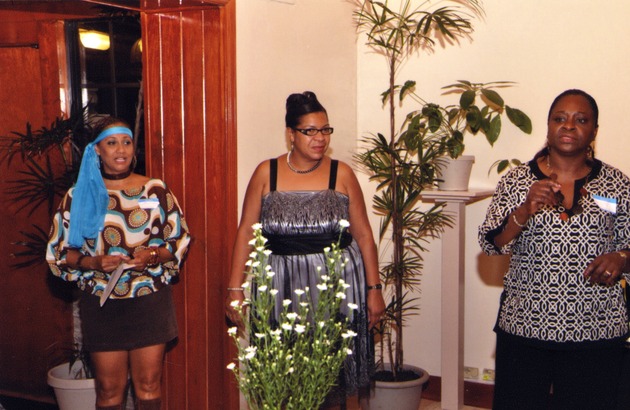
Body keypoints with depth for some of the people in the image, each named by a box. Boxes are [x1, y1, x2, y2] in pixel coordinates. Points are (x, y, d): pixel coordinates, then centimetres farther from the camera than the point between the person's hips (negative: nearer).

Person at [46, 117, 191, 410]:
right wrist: (93, 262, -14)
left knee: (148, 385, 7)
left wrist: (153, 255, -16)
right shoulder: (79, 195, 1)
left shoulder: (156, 190, 0)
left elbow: (181, 240, 4)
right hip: (101, 306, 0)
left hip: (150, 301, 0)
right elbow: (57, 250, 3)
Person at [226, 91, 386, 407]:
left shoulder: (341, 174, 2)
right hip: (281, 286, 0)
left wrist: (373, 289, 3)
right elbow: (245, 233, 3)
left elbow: (363, 235, 5)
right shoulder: (266, 173, 2)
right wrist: (235, 288, 0)